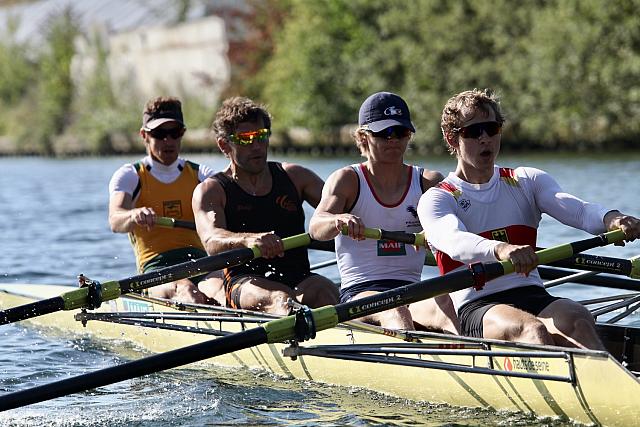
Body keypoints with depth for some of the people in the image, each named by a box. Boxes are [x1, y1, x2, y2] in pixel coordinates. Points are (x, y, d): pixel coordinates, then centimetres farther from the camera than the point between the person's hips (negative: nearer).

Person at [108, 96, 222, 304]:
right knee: (185, 289, -37)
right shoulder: (129, 176, 10)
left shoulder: (200, 174, 21)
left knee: (222, 285, -34)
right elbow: (115, 222, -10)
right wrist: (135, 215, -36)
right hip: (157, 269, -2)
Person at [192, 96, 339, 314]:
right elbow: (212, 241, -12)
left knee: (325, 292, -31)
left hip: (300, 280, 3)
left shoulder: (294, 176, 21)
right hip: (243, 284, -3)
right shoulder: (211, 191, 8)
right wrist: (248, 240, -36)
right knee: (279, 298, -37)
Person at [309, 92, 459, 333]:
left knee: (442, 304, -34)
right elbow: (315, 228, -15)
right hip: (358, 293, -2)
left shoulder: (429, 182, 12)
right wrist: (339, 220, -40)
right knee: (394, 310, -37)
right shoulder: (347, 180, 5)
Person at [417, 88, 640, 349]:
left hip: (534, 297, 4)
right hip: (476, 308, -3)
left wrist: (611, 219, -24)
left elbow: (579, 211, 1)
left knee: (578, 320, -30)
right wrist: (500, 249, -40)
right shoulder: (436, 199, 6)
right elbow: (455, 242, -18)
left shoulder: (526, 182, 19)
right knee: (532, 330, -35)